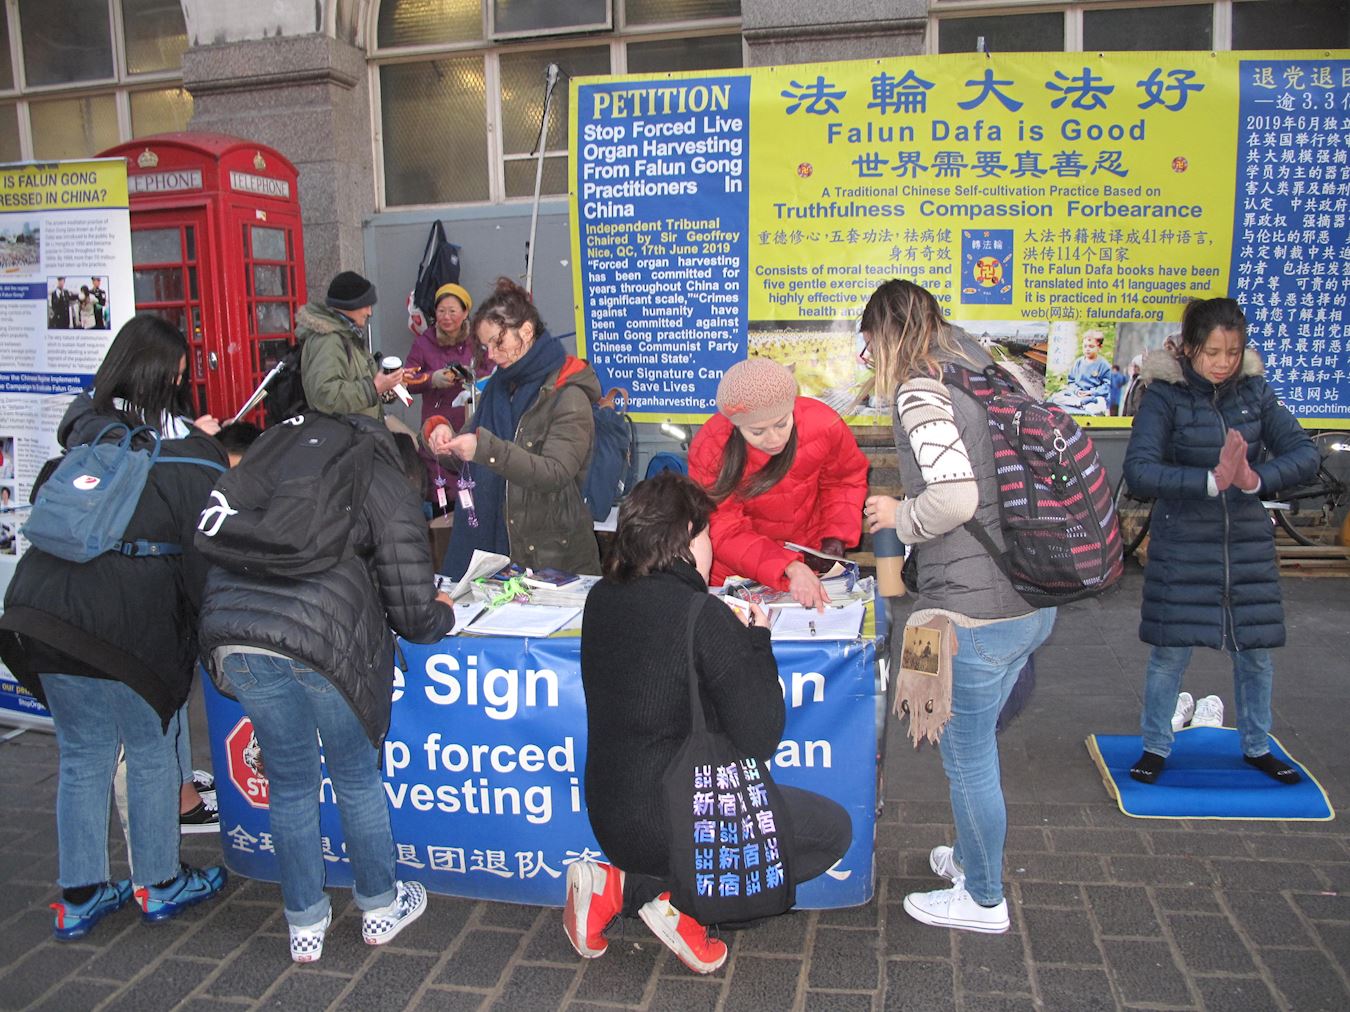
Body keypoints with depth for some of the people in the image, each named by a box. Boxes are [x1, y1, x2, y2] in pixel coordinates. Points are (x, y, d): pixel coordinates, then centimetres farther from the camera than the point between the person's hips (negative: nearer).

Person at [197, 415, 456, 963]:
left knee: (289, 781, 20)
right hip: (321, 635, -4)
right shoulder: (392, 490, 7)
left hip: (231, 624, 5)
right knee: (356, 777, 18)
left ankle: (305, 925, 34)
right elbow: (413, 616, 3)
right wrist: (443, 613, 27)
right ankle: (380, 906, 35)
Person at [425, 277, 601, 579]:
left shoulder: (568, 396, -10)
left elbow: (555, 474, -21)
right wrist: (441, 431, -7)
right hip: (493, 543, 6)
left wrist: (485, 449, -31)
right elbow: (470, 459, 14)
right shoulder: (500, 387, 12)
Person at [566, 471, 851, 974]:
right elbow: (758, 742, -16)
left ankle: (621, 885, 11)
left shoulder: (600, 599, -1)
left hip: (608, 819, 7)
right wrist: (757, 642, -5)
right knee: (833, 827, 10)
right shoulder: (706, 618, -21)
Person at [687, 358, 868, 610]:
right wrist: (788, 568, -42)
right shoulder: (708, 449, -28)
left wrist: (836, 538, -13)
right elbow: (725, 533, -29)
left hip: (808, 558, 2)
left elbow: (846, 480, -1)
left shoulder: (822, 424, -23)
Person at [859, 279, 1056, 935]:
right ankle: (975, 858, 45)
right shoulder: (986, 372, 12)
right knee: (974, 744, 26)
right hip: (1032, 601, 9)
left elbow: (955, 496, -26)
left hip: (973, 613, -9)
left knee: (966, 757, 10)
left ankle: (983, 900, 29)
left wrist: (900, 517, -6)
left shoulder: (920, 390, -14)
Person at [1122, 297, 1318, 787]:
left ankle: (1257, 746, 33)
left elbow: (1304, 453, -8)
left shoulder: (1254, 391, -1)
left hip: (1247, 542, 4)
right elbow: (1139, 470, -23)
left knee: (1256, 649, 13)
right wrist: (1211, 480, -33)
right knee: (1171, 650, 4)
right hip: (1181, 544, -3)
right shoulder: (1165, 394, -12)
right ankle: (1156, 746, 23)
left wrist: (1255, 480, -27)